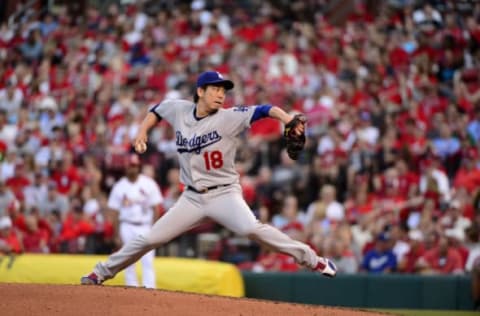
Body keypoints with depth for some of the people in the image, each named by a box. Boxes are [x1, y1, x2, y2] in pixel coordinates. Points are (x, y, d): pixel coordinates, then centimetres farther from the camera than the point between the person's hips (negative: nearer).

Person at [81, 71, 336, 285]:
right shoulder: (180, 110, 0)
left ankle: (311, 259, -23)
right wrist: (142, 131, 6)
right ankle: (102, 272, 23)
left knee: (251, 229, -31)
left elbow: (264, 110, -26)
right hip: (192, 197, 4)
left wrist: (288, 119, -44)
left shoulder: (229, 117, -13)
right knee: (150, 239, 5)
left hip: (224, 194, -4)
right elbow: (158, 109, 21)